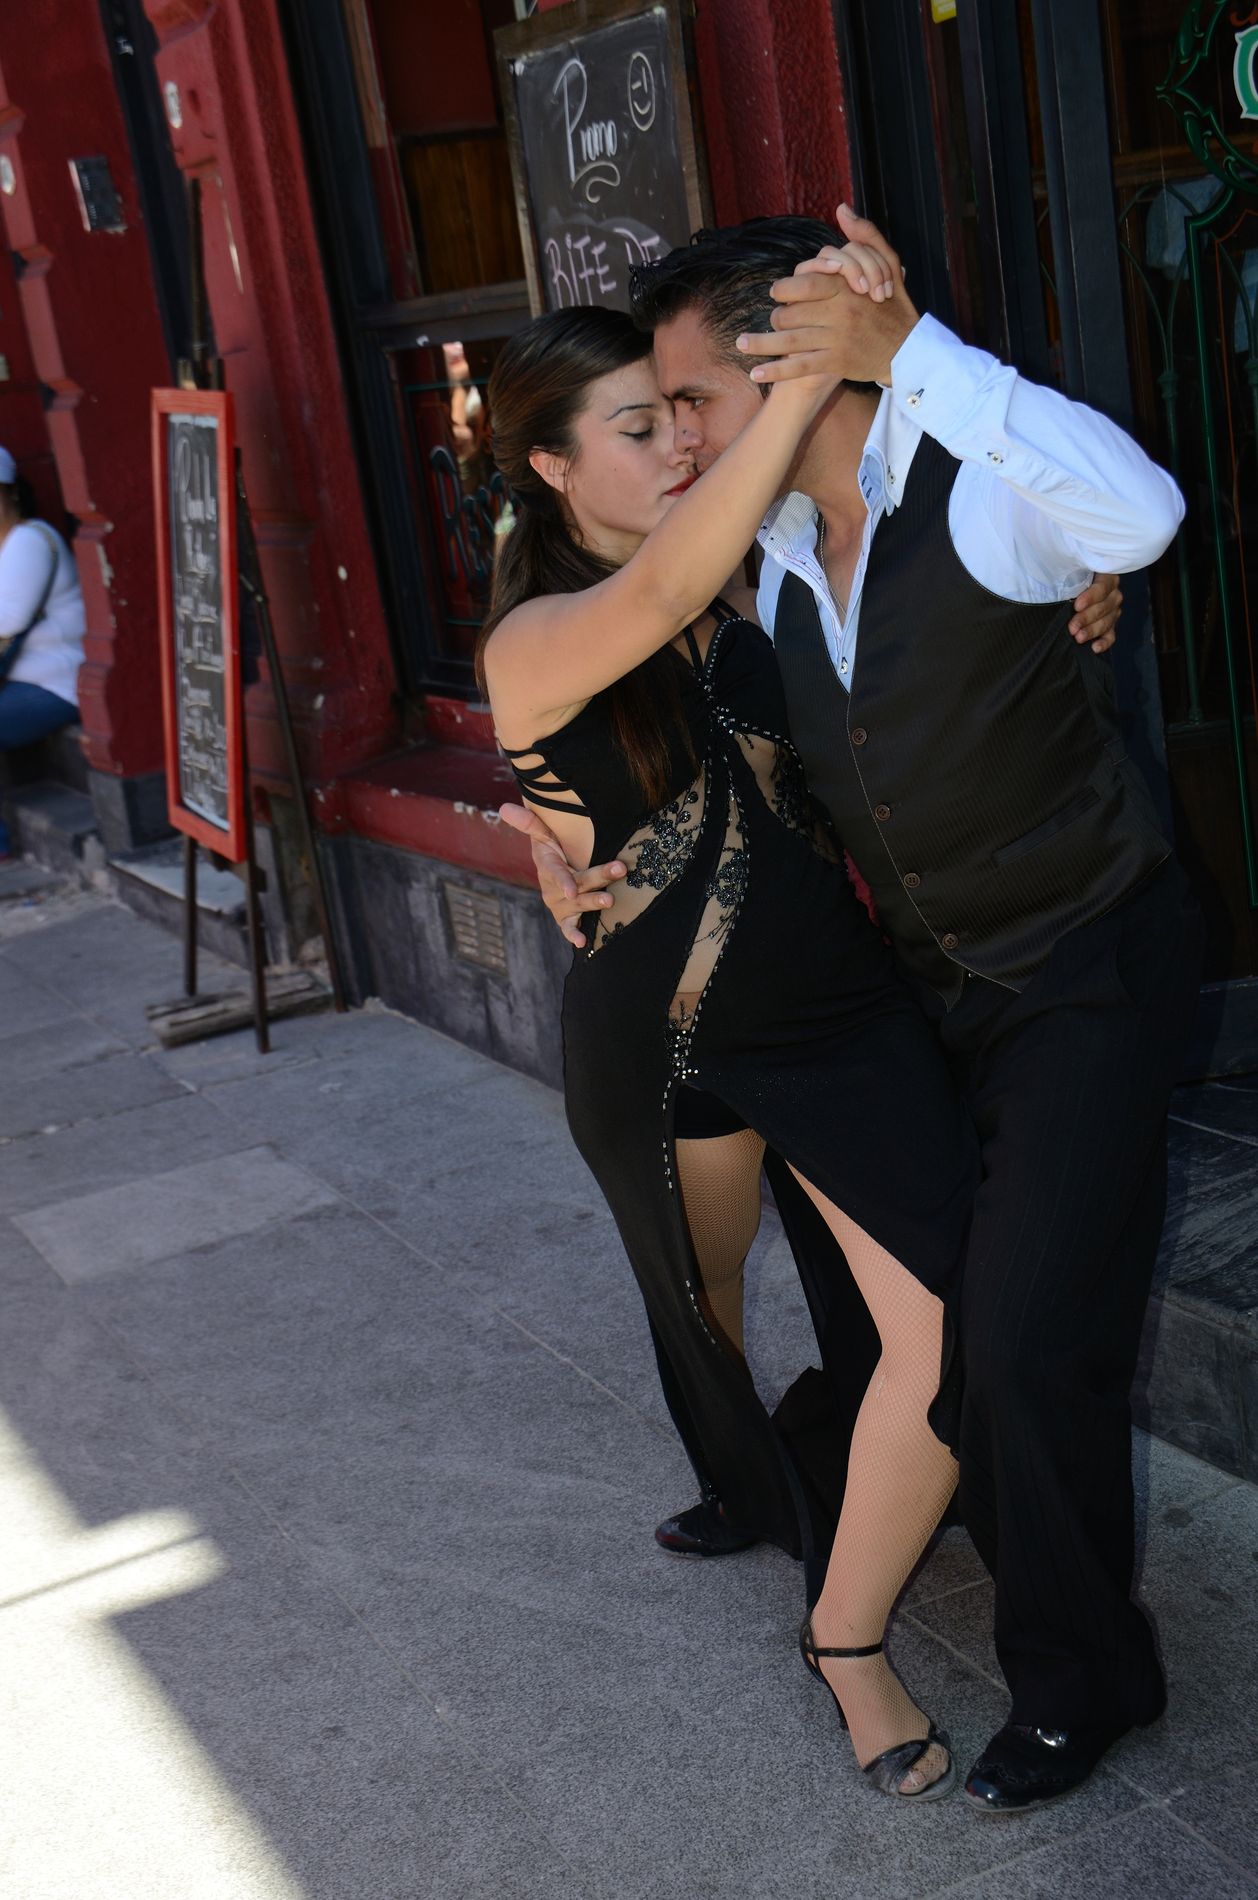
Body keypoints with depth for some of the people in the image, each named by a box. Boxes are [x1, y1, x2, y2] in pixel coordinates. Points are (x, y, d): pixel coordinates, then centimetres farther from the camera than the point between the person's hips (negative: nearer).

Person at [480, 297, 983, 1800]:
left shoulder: (753, 576, 1)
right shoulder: (531, 644, -13)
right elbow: (665, 588, -34)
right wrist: (809, 371, -41)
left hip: (839, 1003, 3)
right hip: (660, 1049, -3)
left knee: (951, 1323, -10)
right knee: (708, 1316, 20)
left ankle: (848, 1640, 14)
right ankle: (756, 1511, 55)